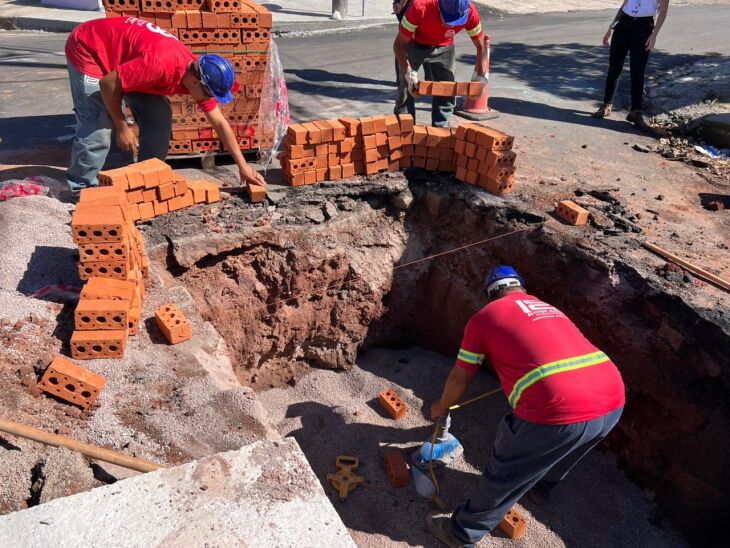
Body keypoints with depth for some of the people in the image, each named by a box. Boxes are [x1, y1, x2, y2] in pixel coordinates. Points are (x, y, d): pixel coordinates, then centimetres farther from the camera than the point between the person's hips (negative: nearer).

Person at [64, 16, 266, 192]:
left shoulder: (198, 75, -13)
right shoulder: (161, 64, -38)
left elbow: (219, 122, -5)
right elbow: (108, 83, -29)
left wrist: (243, 166, -5)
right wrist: (122, 126, -19)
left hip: (126, 64, 7)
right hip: (88, 48, -7)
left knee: (159, 118, -2)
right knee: (98, 128, -17)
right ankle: (81, 190, -1)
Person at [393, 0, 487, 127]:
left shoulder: (470, 13, -29)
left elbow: (481, 46, -13)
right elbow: (399, 44, -29)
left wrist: (480, 75, -24)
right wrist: (408, 73, -41)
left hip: (443, 48, 2)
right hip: (413, 45, -2)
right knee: (406, 89, -8)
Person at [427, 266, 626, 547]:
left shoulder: (484, 317, 9)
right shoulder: (550, 309, 28)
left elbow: (460, 379, 18)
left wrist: (441, 406, 38)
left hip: (559, 411, -6)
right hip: (612, 402, 6)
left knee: (505, 474, 17)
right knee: (557, 449, 36)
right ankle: (542, 485, 64)